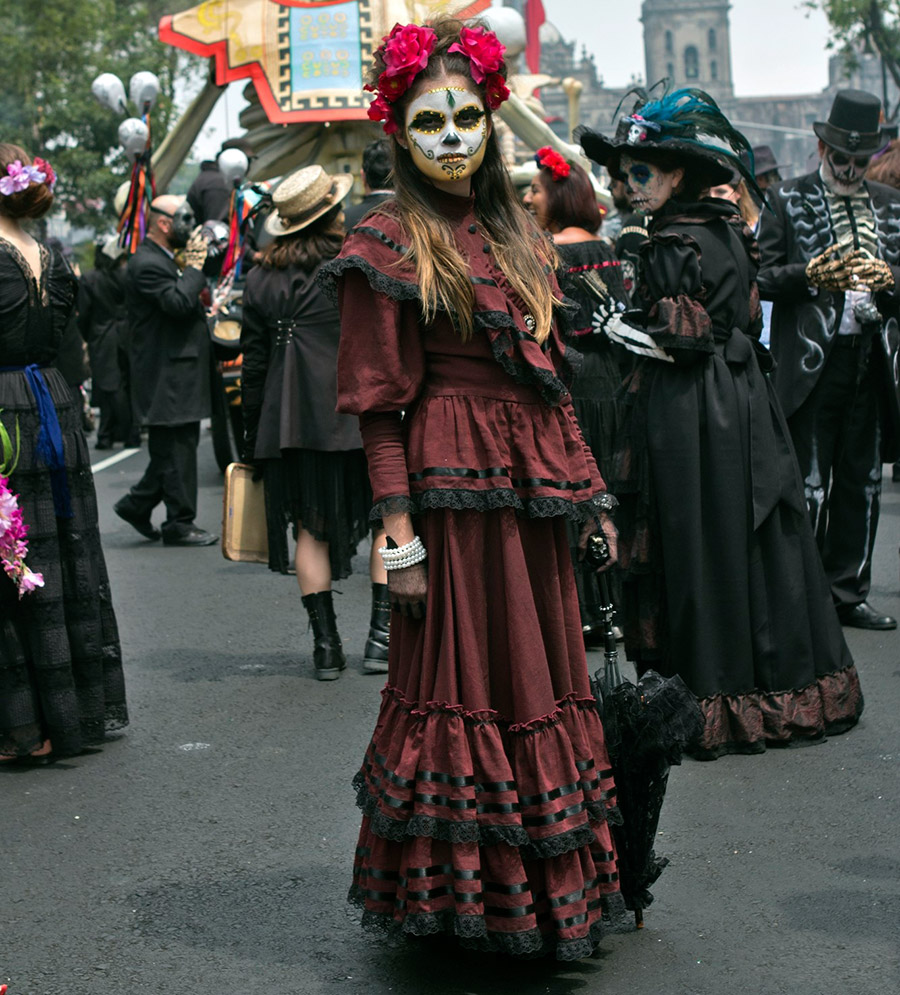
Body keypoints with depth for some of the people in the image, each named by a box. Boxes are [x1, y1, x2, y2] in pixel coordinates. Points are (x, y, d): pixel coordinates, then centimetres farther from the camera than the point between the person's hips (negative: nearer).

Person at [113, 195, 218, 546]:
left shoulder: (164, 260, 18)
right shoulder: (147, 264, -15)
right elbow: (178, 303, -27)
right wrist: (195, 265, -17)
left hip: (179, 374, 10)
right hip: (167, 376, -10)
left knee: (173, 448, 14)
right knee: (176, 448, -4)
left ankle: (137, 504, 23)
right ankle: (179, 524, 3)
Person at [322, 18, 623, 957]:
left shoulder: (515, 236, 15)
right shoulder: (390, 243, -5)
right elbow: (379, 402, -10)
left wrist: (589, 489, 13)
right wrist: (397, 528, -16)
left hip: (533, 488, 7)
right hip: (453, 487, -7)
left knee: (542, 673, 11)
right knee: (463, 676, -1)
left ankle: (549, 887, 23)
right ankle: (466, 888, 13)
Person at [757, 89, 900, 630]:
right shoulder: (787, 200, 3)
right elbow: (763, 276, -2)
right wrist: (811, 276, -19)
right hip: (811, 361, -4)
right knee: (808, 485, -2)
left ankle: (848, 591, 20)